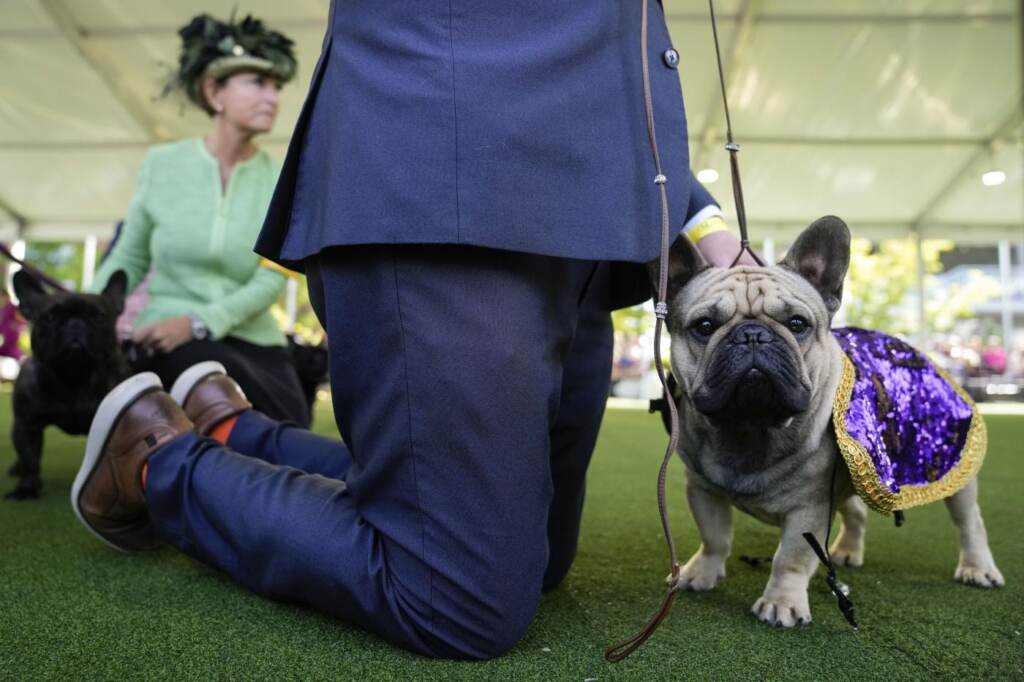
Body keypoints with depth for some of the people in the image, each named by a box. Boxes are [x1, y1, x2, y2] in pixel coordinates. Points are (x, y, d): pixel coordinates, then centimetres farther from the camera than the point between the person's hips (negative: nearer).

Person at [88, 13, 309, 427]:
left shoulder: (280, 183, 0)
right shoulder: (162, 164, 1)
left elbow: (271, 279, -9)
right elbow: (128, 258, 9)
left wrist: (197, 323, -22)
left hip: (254, 342, 3)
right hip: (170, 341, -2)